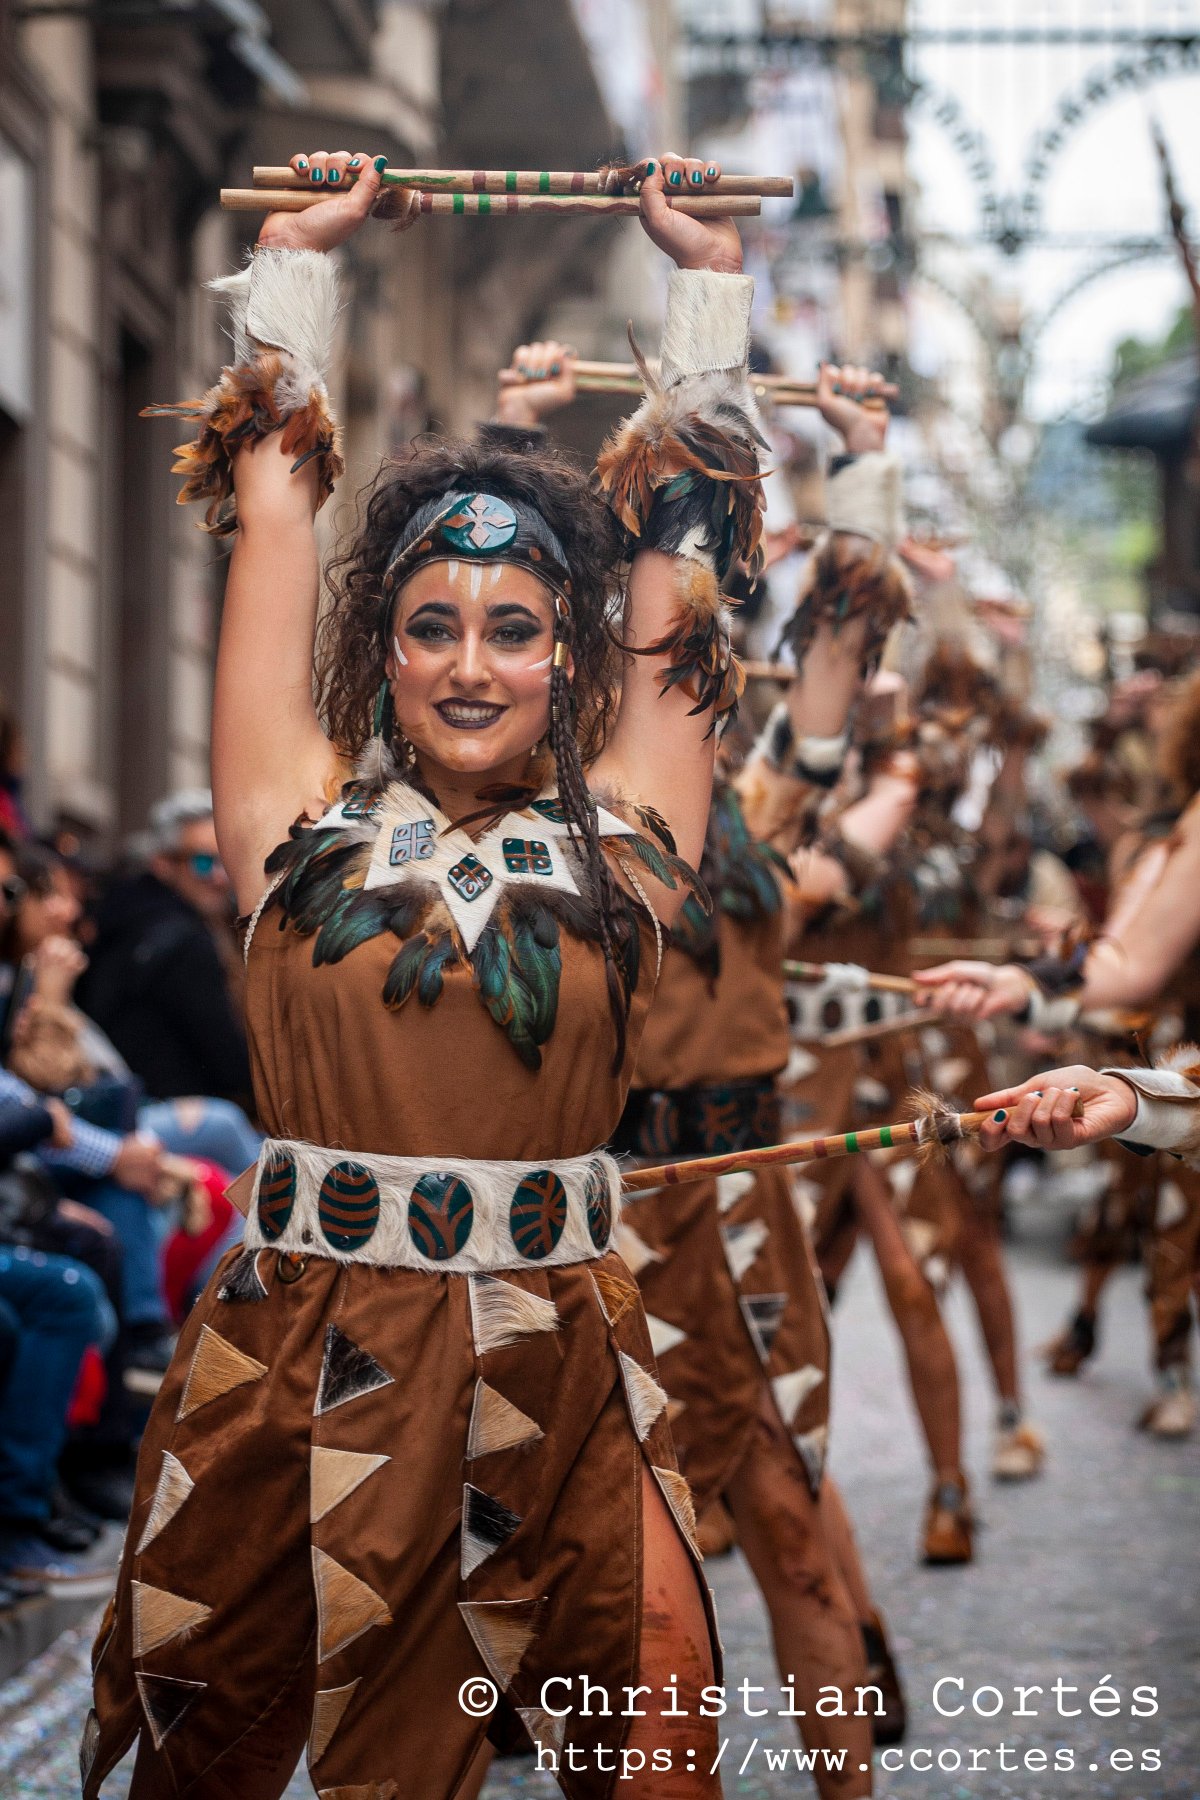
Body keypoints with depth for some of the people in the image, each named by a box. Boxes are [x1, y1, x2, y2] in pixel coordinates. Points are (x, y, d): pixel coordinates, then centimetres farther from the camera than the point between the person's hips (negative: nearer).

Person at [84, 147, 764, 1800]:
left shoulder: (620, 836, 6)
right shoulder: (304, 821, 5)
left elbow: (680, 535, 13)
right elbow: (275, 502, 12)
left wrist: (710, 277, 21)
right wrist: (298, 255, 21)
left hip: (557, 1380, 0)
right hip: (302, 1364, 0)